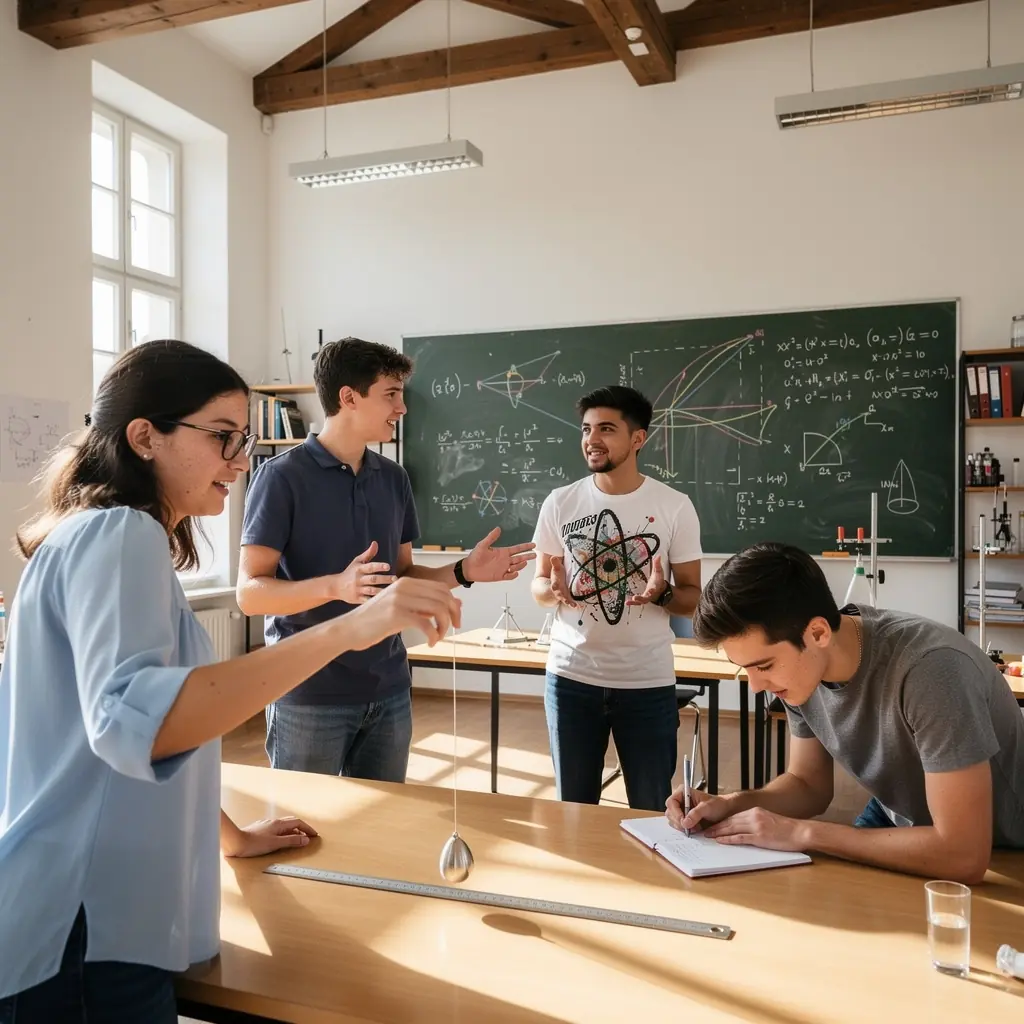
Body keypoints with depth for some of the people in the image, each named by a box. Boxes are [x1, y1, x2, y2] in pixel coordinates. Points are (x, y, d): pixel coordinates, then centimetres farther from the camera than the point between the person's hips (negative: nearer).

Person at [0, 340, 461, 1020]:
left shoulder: (107, 537, 15)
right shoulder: (118, 534, -18)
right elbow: (130, 722, -36)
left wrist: (232, 836, 22)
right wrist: (347, 629, -39)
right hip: (80, 936, -10)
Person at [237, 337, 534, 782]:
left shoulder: (394, 479, 8)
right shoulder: (282, 477, -10)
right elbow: (250, 593, -14)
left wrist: (464, 571, -3)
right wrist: (336, 586, -30)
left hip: (388, 692, 6)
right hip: (309, 696, -5)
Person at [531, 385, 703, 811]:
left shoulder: (675, 506, -4)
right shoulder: (559, 503, 1)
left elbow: (693, 597, 1)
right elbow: (539, 584, 8)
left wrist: (662, 593, -21)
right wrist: (553, 590, -15)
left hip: (648, 682, -1)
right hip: (570, 676, 2)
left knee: (652, 811, 10)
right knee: (572, 806, 14)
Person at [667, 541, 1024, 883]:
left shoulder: (929, 668, -35)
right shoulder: (798, 665, -14)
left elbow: (963, 855, -35)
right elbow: (809, 783, 1)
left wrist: (801, 833, -29)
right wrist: (730, 805, -18)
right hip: (900, 826, 5)